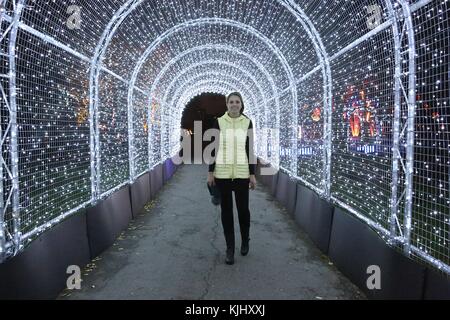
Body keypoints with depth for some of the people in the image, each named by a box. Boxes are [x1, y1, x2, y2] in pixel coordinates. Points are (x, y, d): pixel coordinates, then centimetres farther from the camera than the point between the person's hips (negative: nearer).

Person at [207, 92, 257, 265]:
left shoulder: (247, 123, 3)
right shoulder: (219, 122, 1)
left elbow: (250, 149, 4)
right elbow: (213, 148, 2)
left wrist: (252, 174, 1)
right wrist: (210, 172, -2)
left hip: (242, 173, 0)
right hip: (222, 173, 0)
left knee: (243, 208, 5)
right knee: (226, 210, 6)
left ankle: (245, 240, 34)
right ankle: (230, 248, 19)